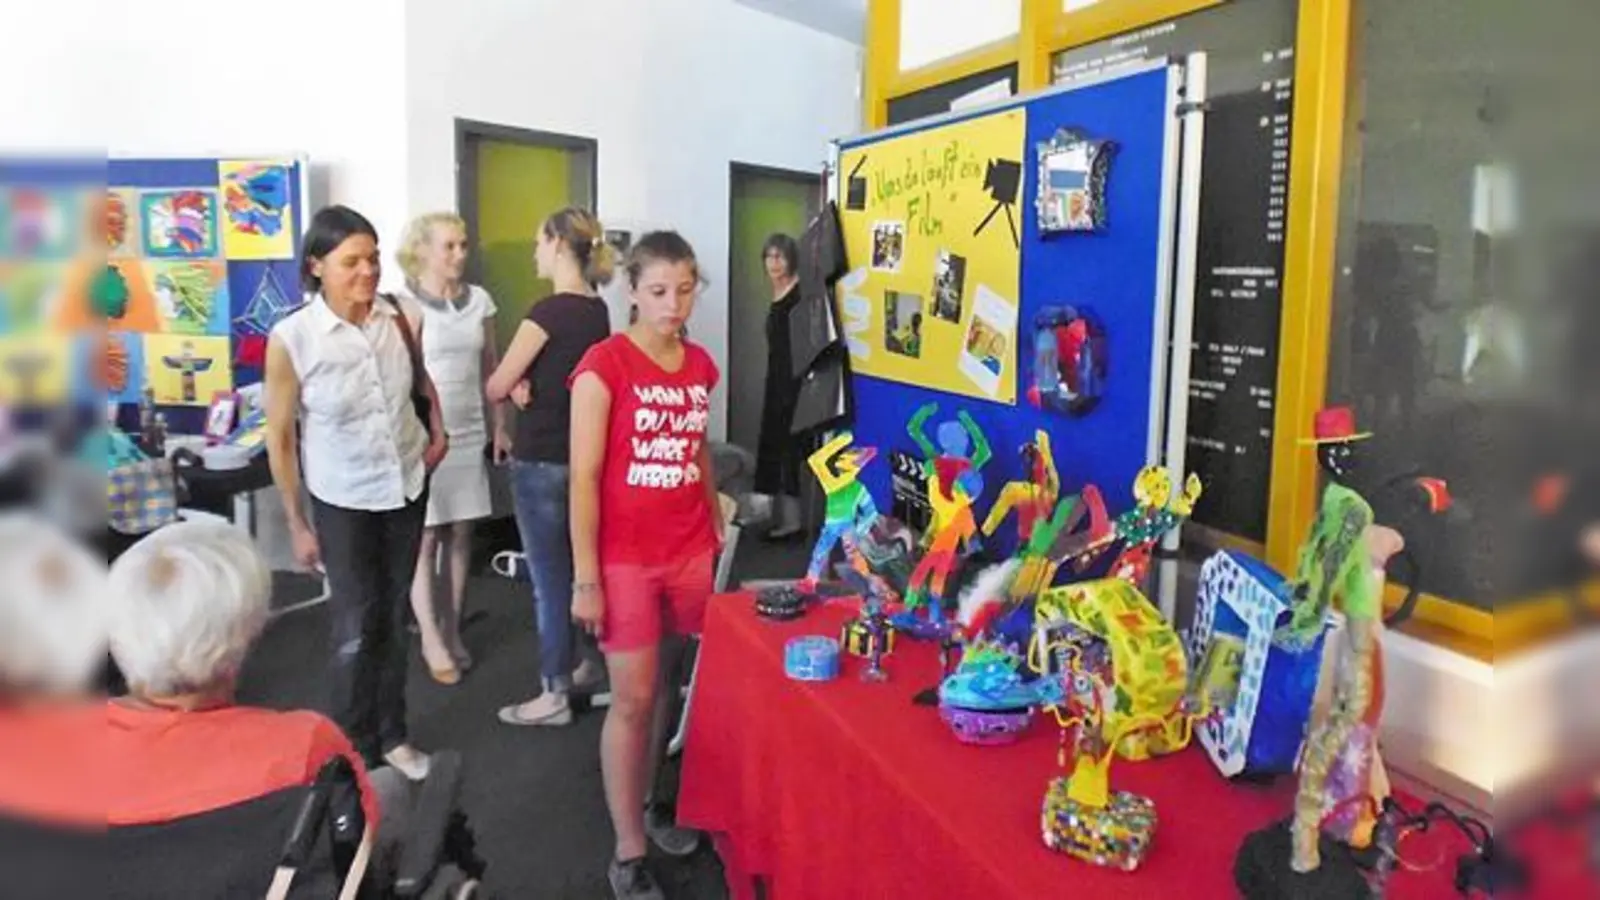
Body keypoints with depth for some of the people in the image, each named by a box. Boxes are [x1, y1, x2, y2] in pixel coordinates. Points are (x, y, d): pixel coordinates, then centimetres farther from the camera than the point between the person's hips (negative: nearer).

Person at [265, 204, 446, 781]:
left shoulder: (403, 318, -11)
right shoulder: (291, 339, -20)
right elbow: (279, 437, -10)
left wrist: (437, 431, 0)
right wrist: (297, 525, -6)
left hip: (408, 485, 3)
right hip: (342, 500, -3)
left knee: (394, 617, 15)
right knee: (355, 628, 2)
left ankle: (392, 735, 33)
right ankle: (355, 754, 23)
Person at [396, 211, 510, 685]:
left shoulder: (479, 300, 7)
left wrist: (500, 426, 12)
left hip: (468, 433, 5)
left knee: (460, 535, 10)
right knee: (425, 540, 2)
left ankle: (453, 630, 23)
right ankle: (432, 640, 14)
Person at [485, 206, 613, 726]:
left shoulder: (549, 312, -19)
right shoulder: (598, 310, 5)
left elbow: (495, 388, -11)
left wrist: (515, 388, 9)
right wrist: (528, 385, -6)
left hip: (542, 462, -8)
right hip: (583, 455, 8)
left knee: (550, 579, 2)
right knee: (584, 567, 19)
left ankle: (554, 697, 14)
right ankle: (593, 664, 33)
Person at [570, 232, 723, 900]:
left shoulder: (700, 366, 6)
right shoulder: (604, 364, -12)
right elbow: (583, 476, -13)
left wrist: (718, 532, 17)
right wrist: (585, 579, -14)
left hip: (690, 553, 5)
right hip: (625, 559, -5)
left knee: (664, 687, 16)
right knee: (631, 700, 1)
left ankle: (644, 805, 36)